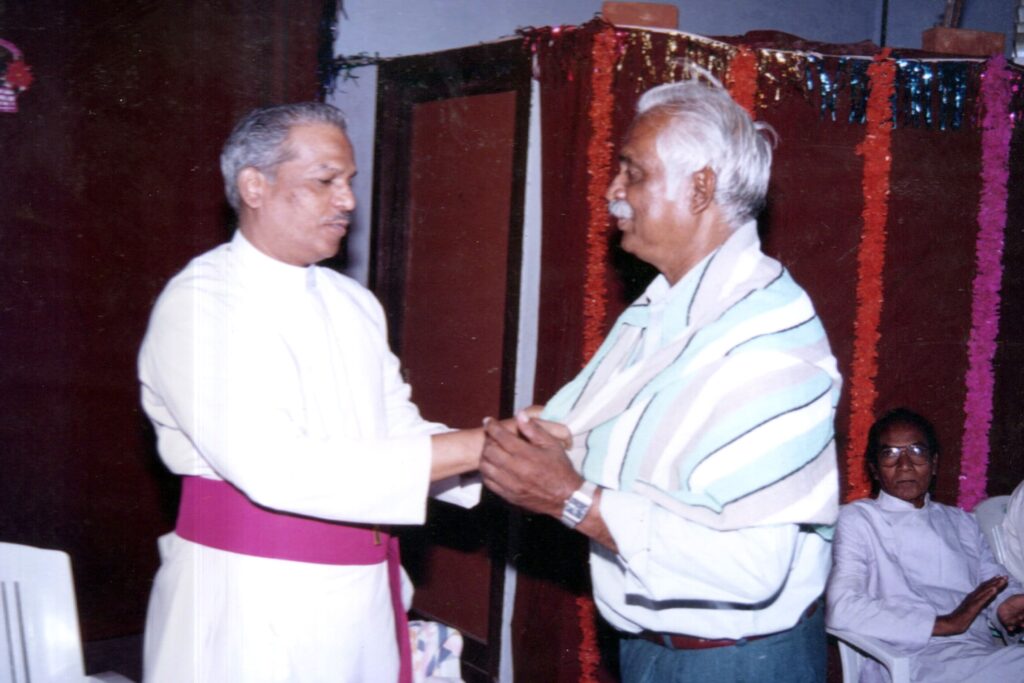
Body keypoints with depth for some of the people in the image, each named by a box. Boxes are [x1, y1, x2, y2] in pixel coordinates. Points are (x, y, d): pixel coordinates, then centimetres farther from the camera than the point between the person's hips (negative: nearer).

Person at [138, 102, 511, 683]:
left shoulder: (352, 303, 11)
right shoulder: (199, 304, -14)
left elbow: (398, 431, 10)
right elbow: (274, 469, -25)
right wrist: (469, 448, -24)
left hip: (364, 601, 7)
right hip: (255, 612, -6)